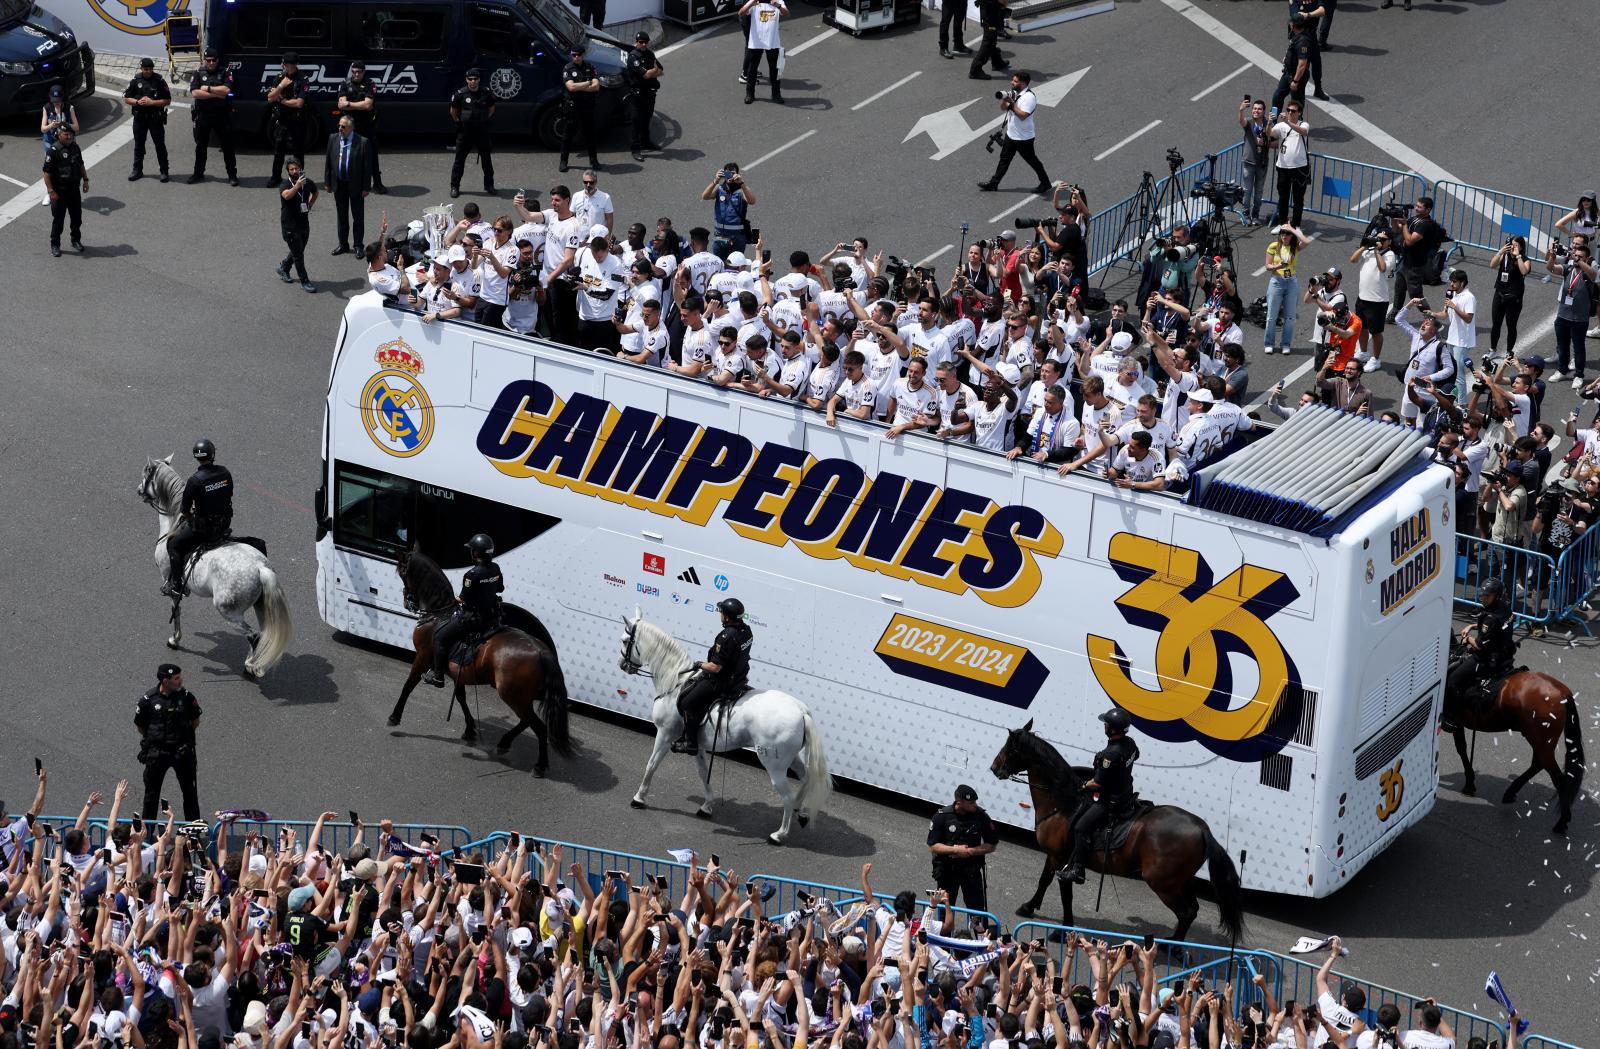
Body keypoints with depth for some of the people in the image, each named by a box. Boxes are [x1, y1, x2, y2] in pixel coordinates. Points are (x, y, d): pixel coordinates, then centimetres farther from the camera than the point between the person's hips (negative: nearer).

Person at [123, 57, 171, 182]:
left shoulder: (159, 81, -6)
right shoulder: (135, 81, 1)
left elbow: (167, 101, -6)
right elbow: (126, 98, 5)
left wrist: (152, 102, -18)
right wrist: (137, 102, -13)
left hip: (155, 117, -3)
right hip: (139, 117, 3)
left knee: (160, 144, 1)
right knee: (138, 144, 11)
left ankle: (164, 171, 8)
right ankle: (137, 170, 21)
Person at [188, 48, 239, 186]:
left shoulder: (225, 73, 1)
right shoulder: (198, 74, 4)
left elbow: (226, 90, -15)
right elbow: (195, 93, -10)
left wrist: (208, 89, -10)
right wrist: (216, 94, -12)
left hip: (222, 115, -2)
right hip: (203, 114, 2)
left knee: (227, 146, 2)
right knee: (200, 146, 11)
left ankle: (232, 175, 7)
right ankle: (198, 173, 22)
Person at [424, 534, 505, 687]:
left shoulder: (472, 575, -25)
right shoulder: (495, 569, -3)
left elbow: (465, 600, -19)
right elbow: (500, 589, 14)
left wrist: (458, 599, 2)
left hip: (473, 617, -8)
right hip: (492, 616, 8)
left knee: (440, 636, 7)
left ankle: (437, 676, 9)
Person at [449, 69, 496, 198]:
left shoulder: (485, 93, -1)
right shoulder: (461, 94, -8)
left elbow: (491, 108, 15)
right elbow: (453, 111, 5)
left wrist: (485, 120, 9)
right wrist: (458, 122, 3)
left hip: (482, 132, 2)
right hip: (464, 132, -2)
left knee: (486, 159, 9)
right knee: (459, 159, 2)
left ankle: (489, 186, 21)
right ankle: (454, 186, 11)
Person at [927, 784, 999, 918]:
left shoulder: (981, 816, -10)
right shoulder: (942, 816, -13)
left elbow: (991, 846, -2)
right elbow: (932, 846, -10)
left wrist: (970, 851, -16)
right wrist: (955, 850, -22)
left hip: (971, 870, 0)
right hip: (947, 870, 0)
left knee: (977, 908, 0)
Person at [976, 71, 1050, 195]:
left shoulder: (1029, 97, -23)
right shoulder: (1014, 93, 4)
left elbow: (1022, 115, -30)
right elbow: (1003, 109, 9)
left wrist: (1012, 103, -28)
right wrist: (1004, 100, -12)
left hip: (1023, 138, -8)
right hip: (1011, 134, 8)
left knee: (1032, 160, 6)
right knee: (1004, 159, 15)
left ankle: (1046, 184, 21)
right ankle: (993, 183, 24)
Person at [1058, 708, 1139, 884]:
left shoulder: (1112, 754, -32)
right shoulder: (1129, 743, -4)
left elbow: (1098, 783, -25)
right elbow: (1135, 756, 22)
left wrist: (1085, 786, -5)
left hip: (1111, 802, -10)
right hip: (1124, 793, 10)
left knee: (1081, 828, -10)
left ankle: (1077, 871, -9)